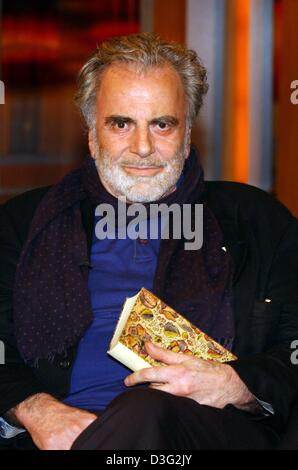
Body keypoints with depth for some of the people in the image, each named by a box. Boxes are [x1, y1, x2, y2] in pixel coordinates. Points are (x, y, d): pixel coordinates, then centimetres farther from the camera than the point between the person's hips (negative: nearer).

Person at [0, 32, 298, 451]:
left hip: (217, 425, 0)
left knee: (145, 414, -38)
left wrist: (234, 387, -10)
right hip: (66, 428, 1)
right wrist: (34, 410, -11)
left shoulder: (259, 221, 18)